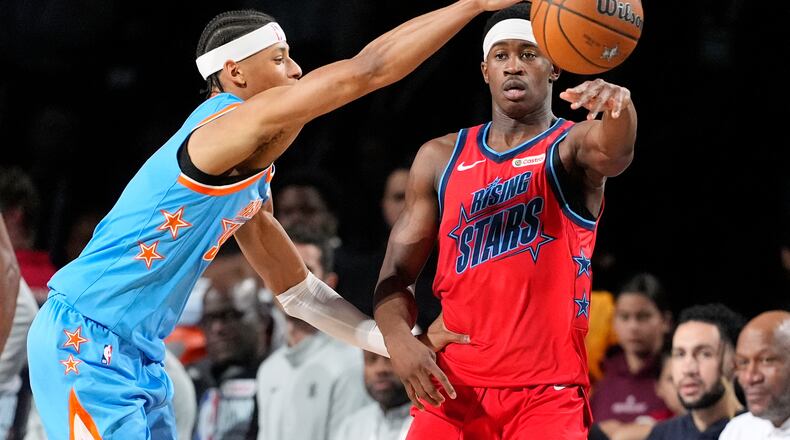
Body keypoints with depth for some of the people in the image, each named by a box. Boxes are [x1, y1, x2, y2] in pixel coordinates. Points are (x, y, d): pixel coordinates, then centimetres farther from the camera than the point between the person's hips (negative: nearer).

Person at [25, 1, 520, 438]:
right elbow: (367, 71, -24)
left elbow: (297, 288, 23)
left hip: (139, 353, 10)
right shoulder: (225, 123, -17)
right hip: (85, 340, -10)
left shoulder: (254, 173, 14)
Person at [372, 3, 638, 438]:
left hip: (547, 394, -4)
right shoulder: (441, 157, 12)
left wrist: (619, 107, -49)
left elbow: (612, 154, -25)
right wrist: (398, 338, -9)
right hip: (453, 387, 4)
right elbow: (397, 271, 12)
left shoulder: (573, 144, 1)